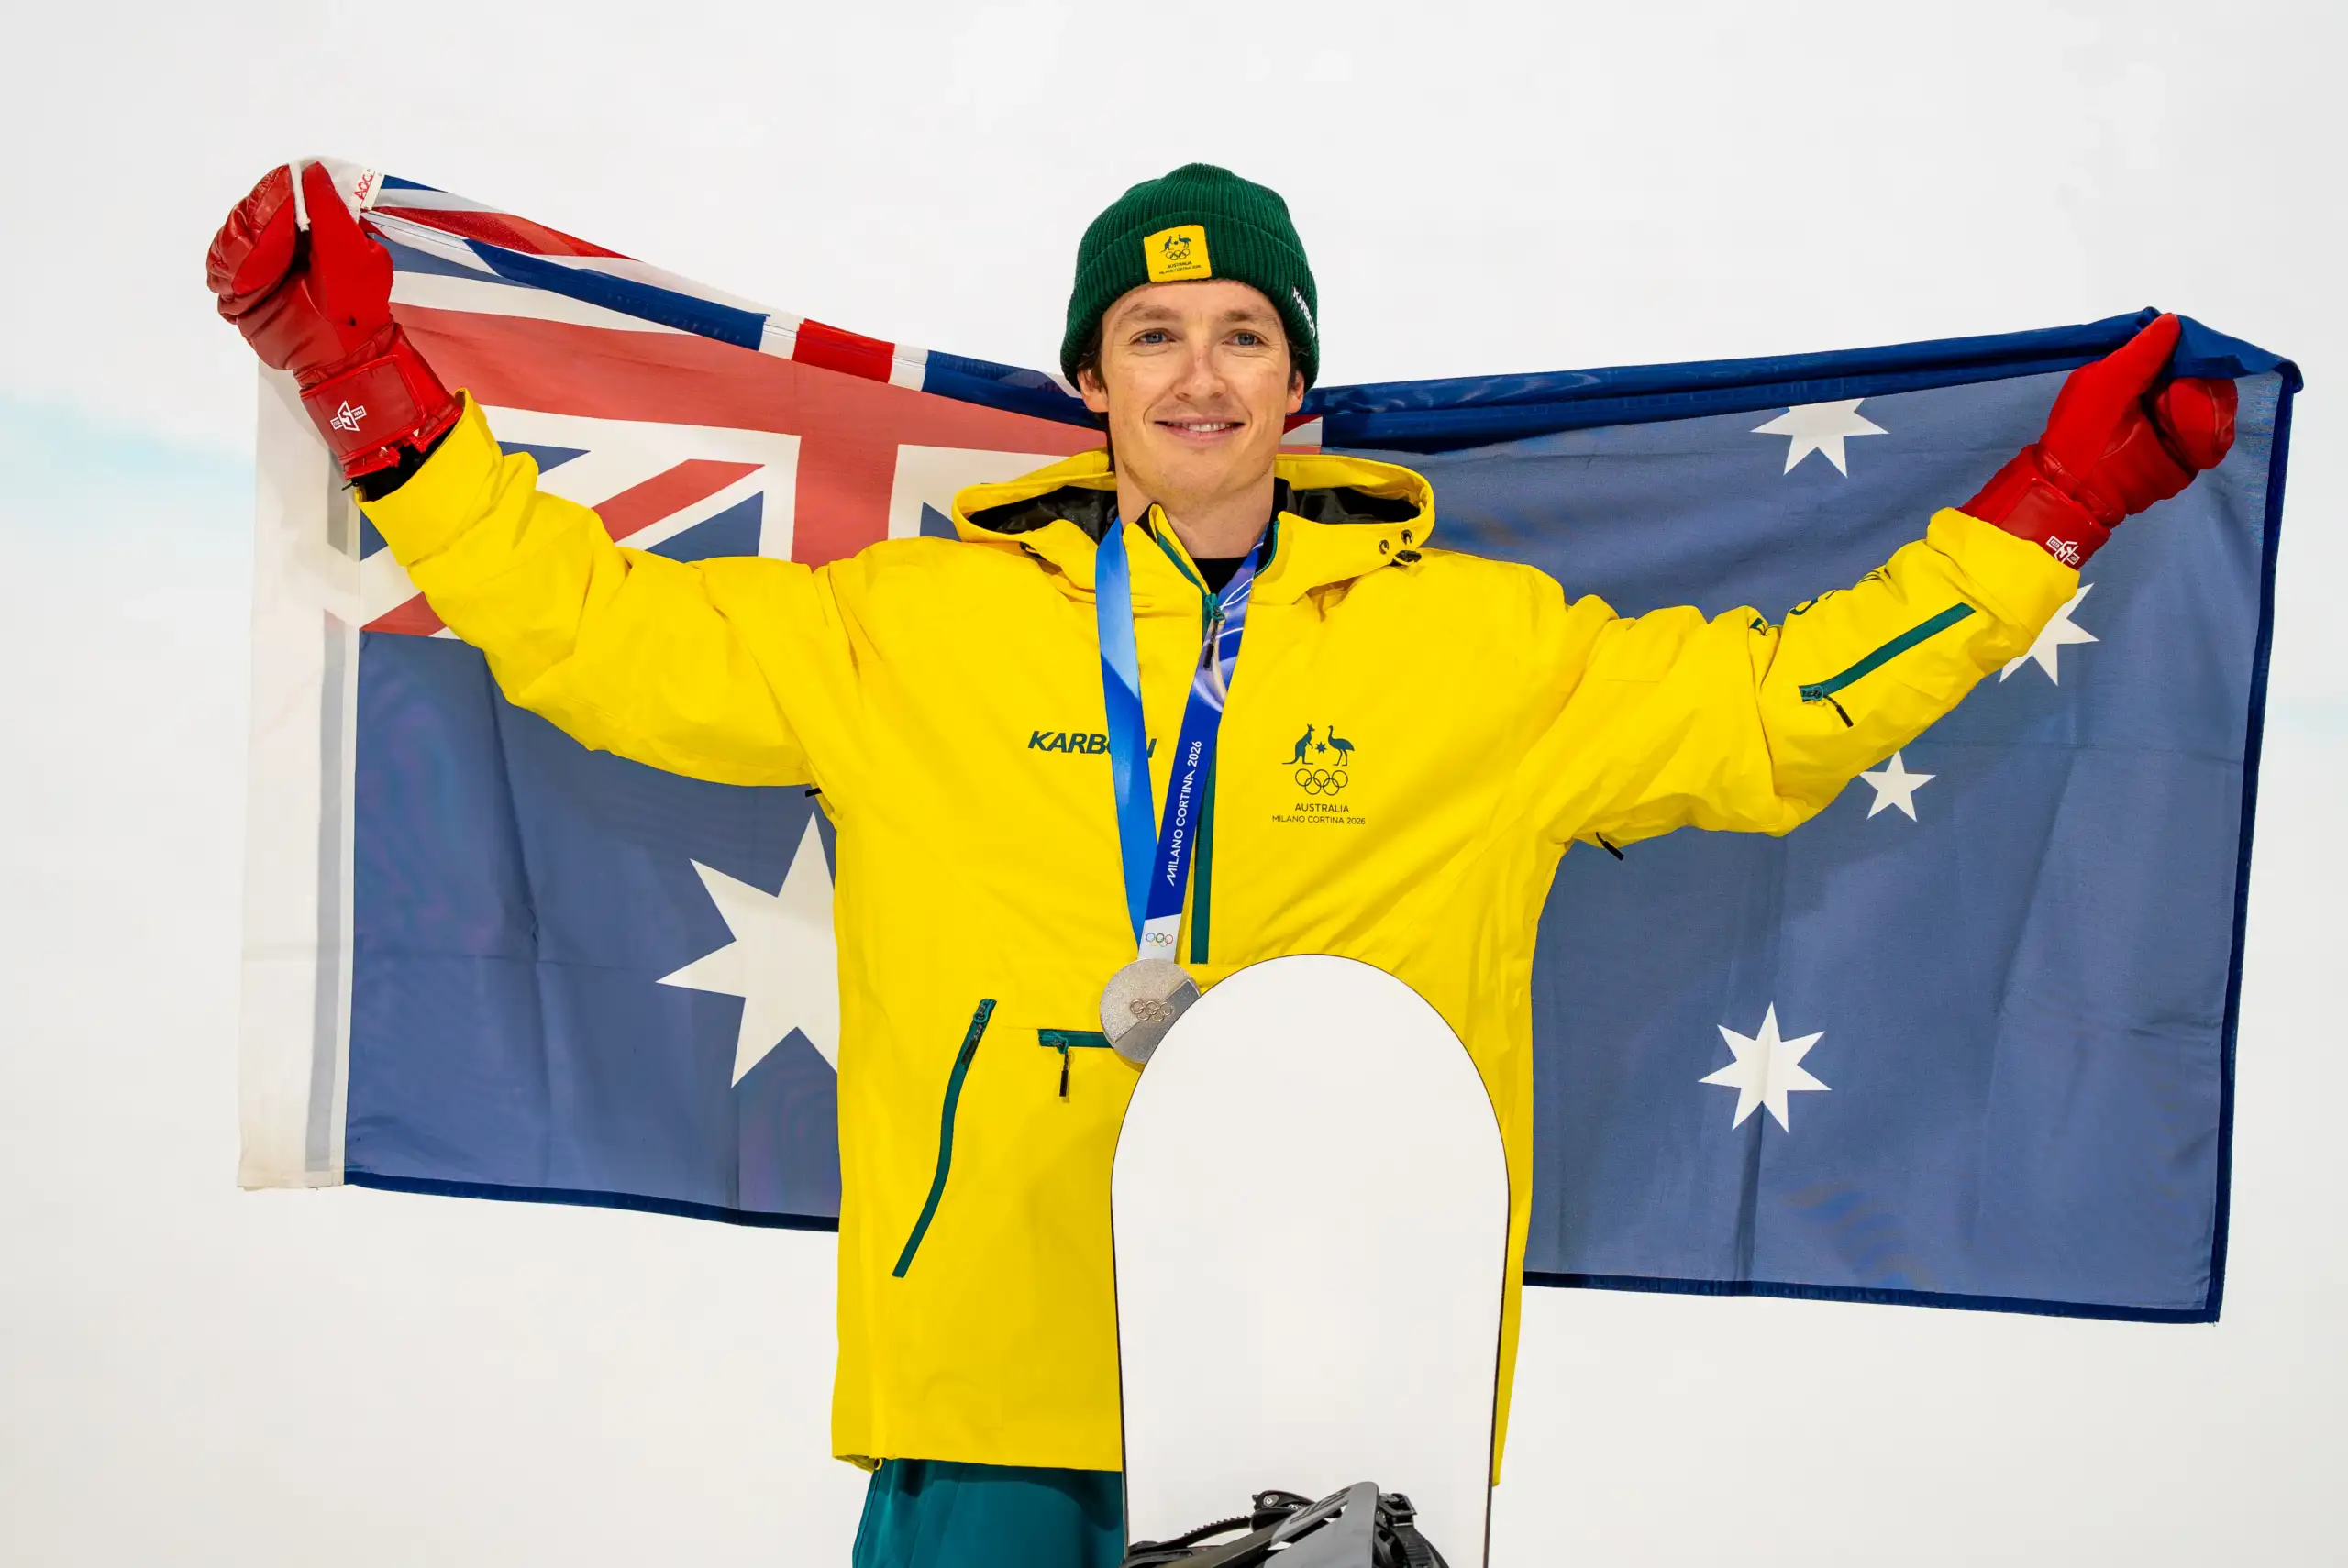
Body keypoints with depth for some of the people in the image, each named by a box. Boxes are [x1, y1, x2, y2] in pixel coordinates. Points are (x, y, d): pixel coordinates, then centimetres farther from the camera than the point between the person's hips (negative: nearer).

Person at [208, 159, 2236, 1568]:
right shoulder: (917, 627, 4)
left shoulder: (1486, 652, 6)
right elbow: (603, 634, 7)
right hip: (994, 1373, 0)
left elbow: (1783, 712, 12)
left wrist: (2049, 506, 9)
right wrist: (369, 385, 2)